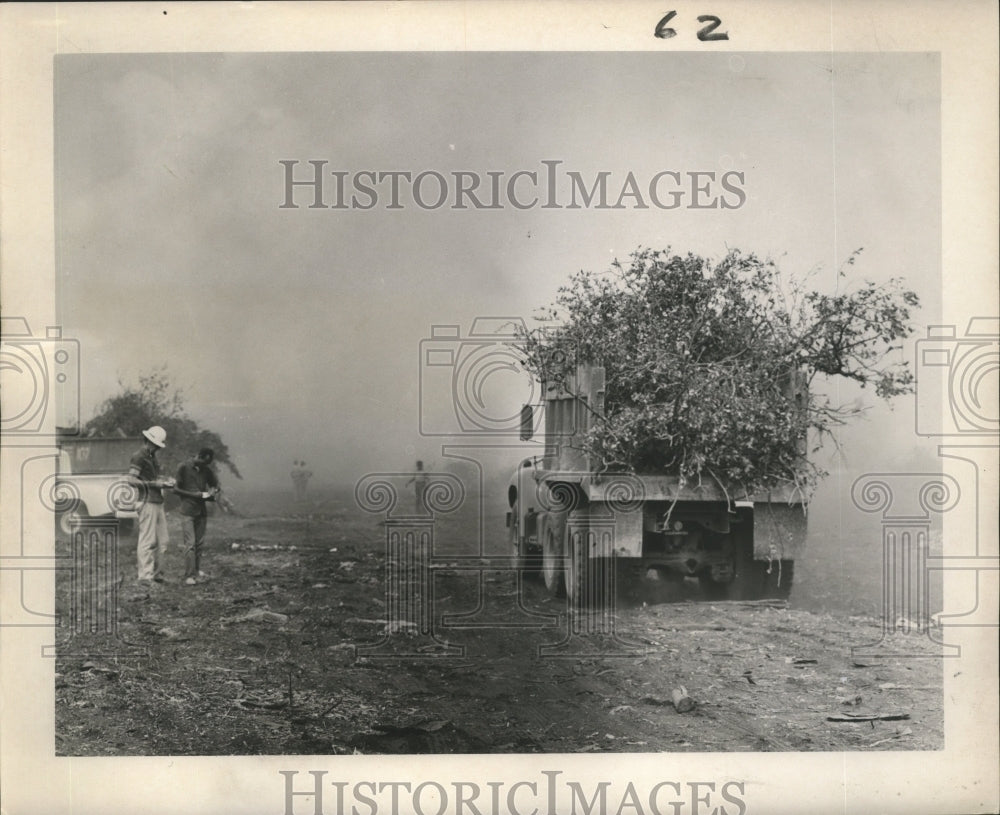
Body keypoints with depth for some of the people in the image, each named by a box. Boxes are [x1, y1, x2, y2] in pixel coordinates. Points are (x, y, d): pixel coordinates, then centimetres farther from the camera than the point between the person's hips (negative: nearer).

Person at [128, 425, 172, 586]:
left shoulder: (153, 458, 20)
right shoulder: (138, 458, -8)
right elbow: (132, 480, -16)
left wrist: (164, 482, 9)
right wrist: (154, 484, -17)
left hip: (158, 502, 9)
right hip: (147, 502, -9)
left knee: (162, 540, 10)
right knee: (147, 540, -8)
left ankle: (156, 572, 19)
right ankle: (144, 575, -5)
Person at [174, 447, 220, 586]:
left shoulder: (207, 470, 8)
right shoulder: (184, 468, -6)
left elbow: (215, 485, 20)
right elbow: (176, 489, -5)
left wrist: (213, 491, -4)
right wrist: (194, 494, -15)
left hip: (202, 511, 5)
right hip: (187, 511, -5)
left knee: (199, 543, 8)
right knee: (190, 543, -11)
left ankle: (196, 571, 21)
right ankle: (188, 576, -11)